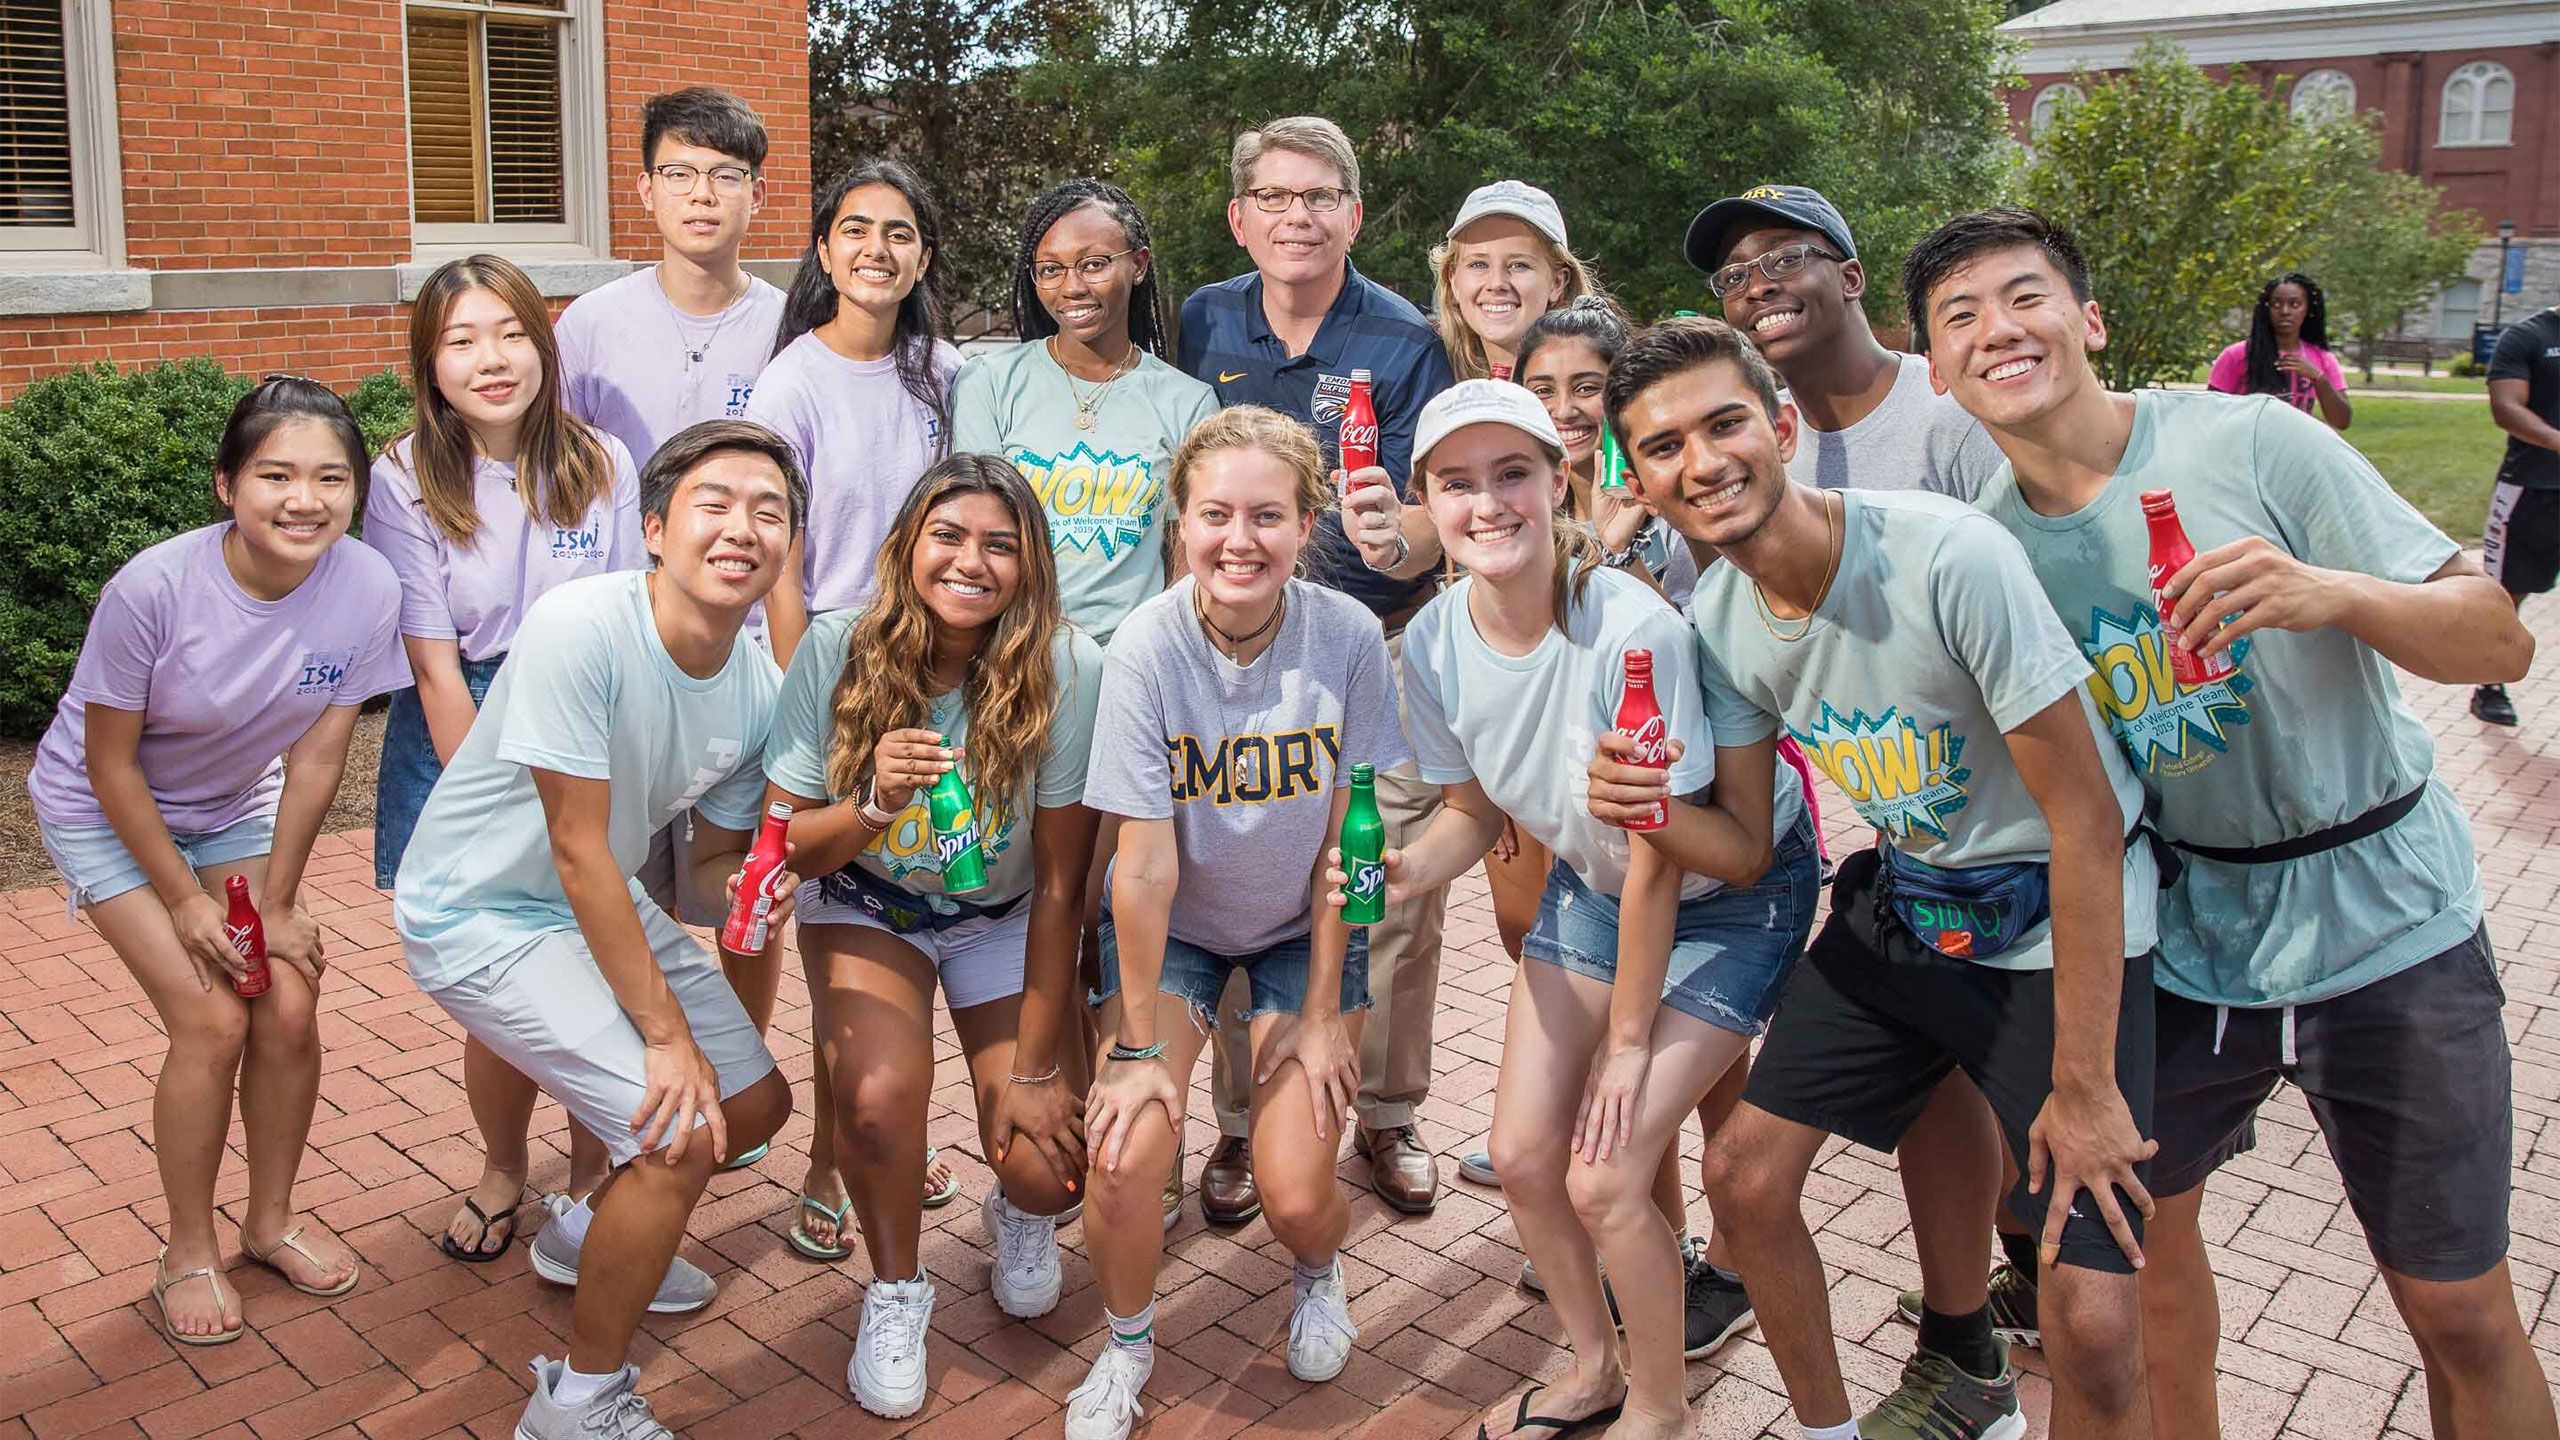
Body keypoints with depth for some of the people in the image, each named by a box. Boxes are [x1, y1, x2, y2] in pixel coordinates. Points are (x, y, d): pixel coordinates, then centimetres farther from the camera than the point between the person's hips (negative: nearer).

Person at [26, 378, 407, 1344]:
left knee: (290, 1004, -5)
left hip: (237, 808, 3)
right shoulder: (152, 590, -33)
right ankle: (188, 1253, 11)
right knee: (212, 1020, -11)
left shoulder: (368, 590, -25)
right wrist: (185, 899, -13)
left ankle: (271, 1220, 20)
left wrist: (278, 904, -9)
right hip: (105, 813, -3)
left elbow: (316, 759, -14)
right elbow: (111, 764, -19)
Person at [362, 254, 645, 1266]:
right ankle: (502, 1171, 27)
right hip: (461, 739, -1)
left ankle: (591, 1171, 24)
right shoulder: (407, 480, -7)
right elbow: (435, 668, -8)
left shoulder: (601, 464, -3)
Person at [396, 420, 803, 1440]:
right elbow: (580, 850, -27)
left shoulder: (759, 693, -9)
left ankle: (589, 1231, 42)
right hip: (481, 916, -8)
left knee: (756, 1103, 12)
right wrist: (666, 1033, -23)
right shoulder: (578, 630, -29)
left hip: (606, 904, 8)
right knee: (680, 1128, -19)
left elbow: (713, 859, 5)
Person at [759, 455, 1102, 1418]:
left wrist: (1037, 1069, -14)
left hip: (1002, 920, 0)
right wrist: (872, 806, -36)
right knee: (878, 1096, -28)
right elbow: (785, 846, -14)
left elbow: (1061, 883, -19)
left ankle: (1017, 1215, 29)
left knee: (1049, 1168, -12)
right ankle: (895, 1289, 6)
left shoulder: (1067, 669, -26)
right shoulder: (838, 650, -22)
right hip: (867, 908, 0)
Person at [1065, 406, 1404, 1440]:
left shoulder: (1349, 638, -21)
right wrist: (1138, 1047, -15)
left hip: (1302, 927, 1)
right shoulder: (1145, 649, -24)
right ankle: (1127, 1343, 15)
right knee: (1125, 1157, -18)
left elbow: (1346, 845, -12)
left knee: (1296, 1196, -7)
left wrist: (1322, 1011, -7)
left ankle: (1317, 1272, 32)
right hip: (1174, 926, 0)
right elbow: (1146, 866, -21)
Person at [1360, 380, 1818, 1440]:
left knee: (1604, 1179, -10)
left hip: (1733, 893, -6)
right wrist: (1405, 867, -23)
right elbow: (1475, 813, -1)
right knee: (1521, 1154, 6)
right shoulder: (1434, 644, -16)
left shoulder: (1631, 630, -34)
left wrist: (1629, 1040, -16)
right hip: (1592, 882, 6)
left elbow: (1660, 862, -26)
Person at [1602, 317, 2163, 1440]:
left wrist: (2082, 1087, -18)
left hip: (2062, 923, -5)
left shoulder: (1949, 556, -26)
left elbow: (2086, 819, -21)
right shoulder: (1716, 618, -6)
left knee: (2094, 1324, -15)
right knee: (1743, 1173, 6)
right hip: (1897, 906, 6)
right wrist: (1654, 804, -19)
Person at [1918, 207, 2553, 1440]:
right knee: (2138, 1228, 14)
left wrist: (2332, 592, -34)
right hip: (2183, 931, 4)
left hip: (2377, 914, -3)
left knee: (2460, 1311, 3)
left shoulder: (2252, 442, -15)